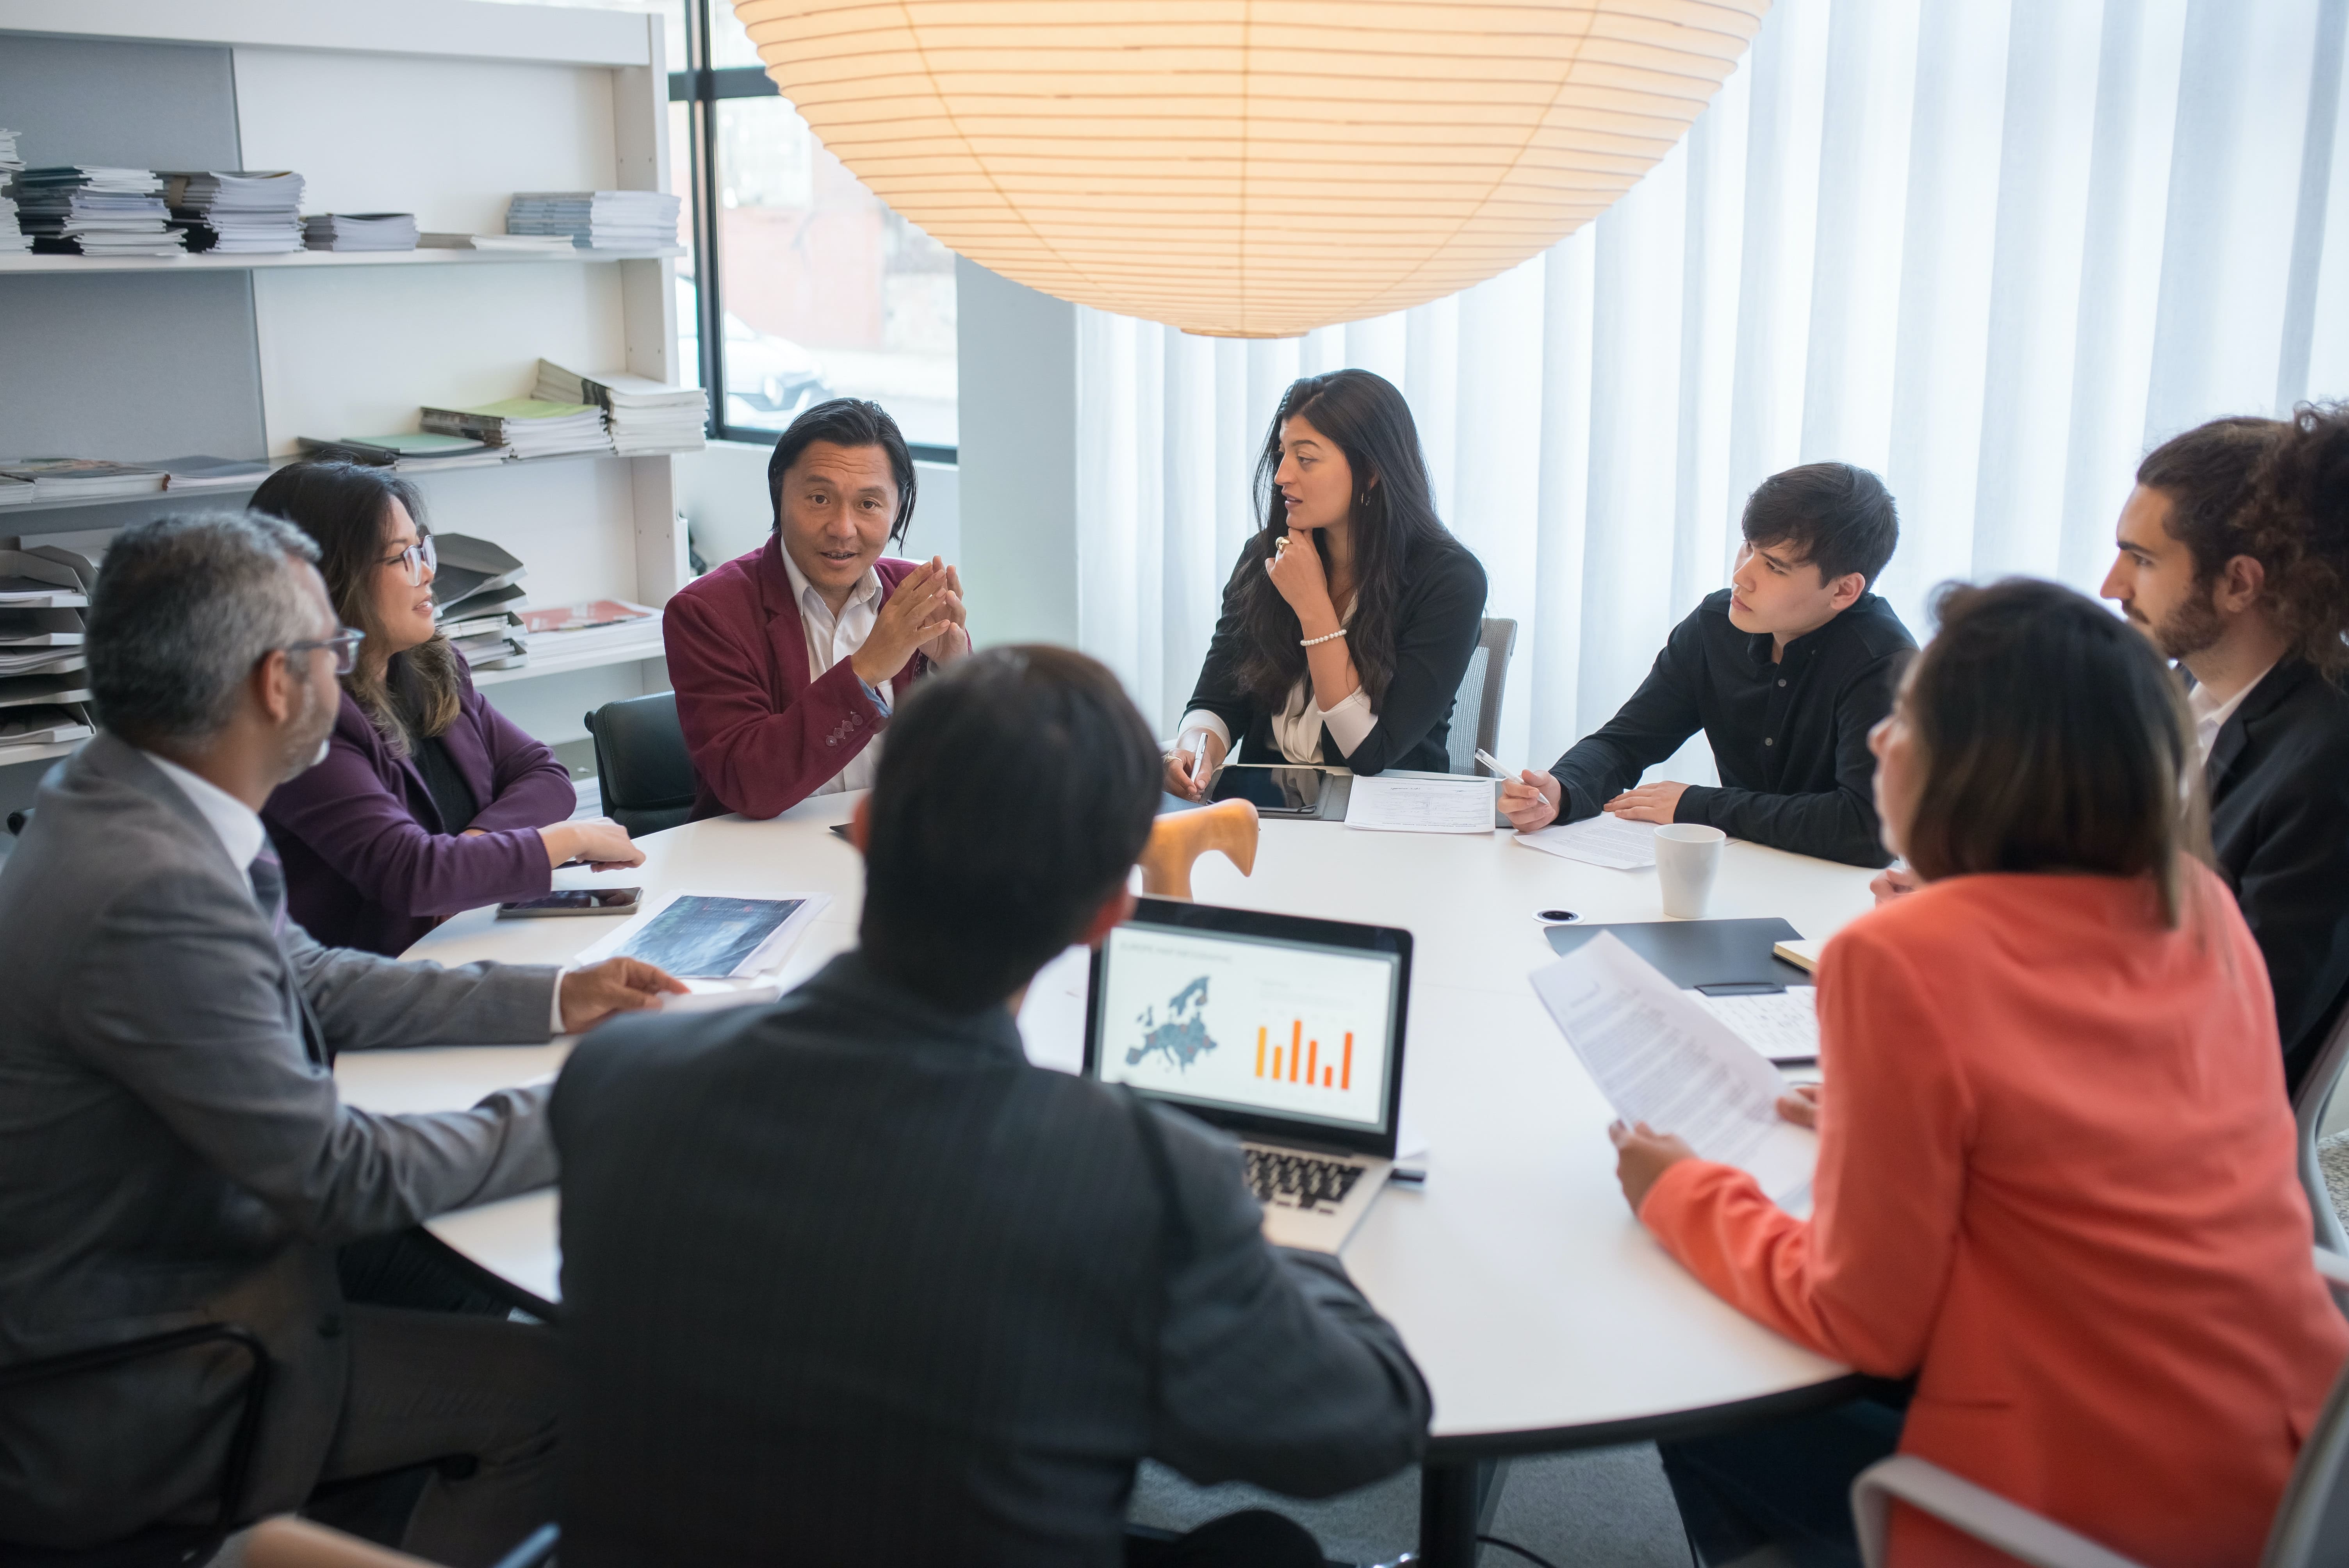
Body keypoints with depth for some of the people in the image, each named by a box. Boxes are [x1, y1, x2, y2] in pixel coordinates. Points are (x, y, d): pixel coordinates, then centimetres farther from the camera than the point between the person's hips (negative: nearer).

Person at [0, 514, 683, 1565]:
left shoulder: (118, 802, -2)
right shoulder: (153, 891, -32)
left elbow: (311, 982, 11)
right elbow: (338, 1177, -25)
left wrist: (554, 999, 11)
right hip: (106, 1405, -9)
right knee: (548, 1385, -5)